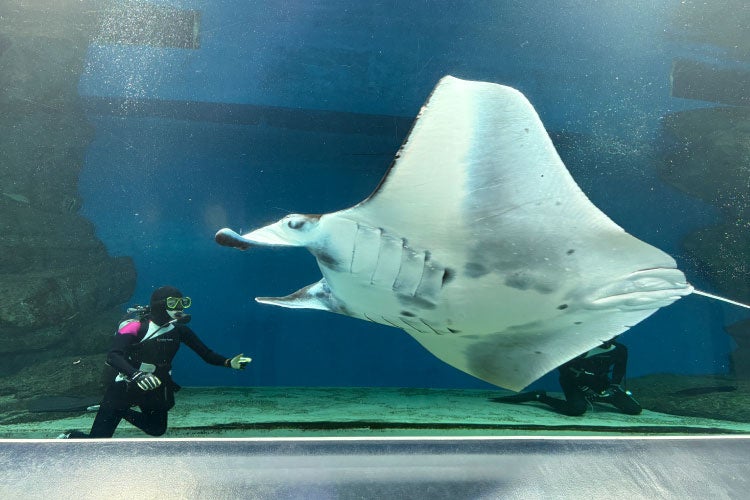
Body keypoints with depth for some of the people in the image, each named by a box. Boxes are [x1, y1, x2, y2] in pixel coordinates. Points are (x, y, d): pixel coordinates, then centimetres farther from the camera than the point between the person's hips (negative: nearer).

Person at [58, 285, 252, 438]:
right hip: (124, 386, -5)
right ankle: (69, 437, 30)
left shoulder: (179, 330, -7)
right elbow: (113, 356, -32)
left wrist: (228, 363, -18)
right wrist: (137, 375, -46)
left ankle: (124, 412, 44)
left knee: (157, 430, 21)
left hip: (155, 389, 5)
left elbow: (206, 354, -4)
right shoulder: (135, 327, -22)